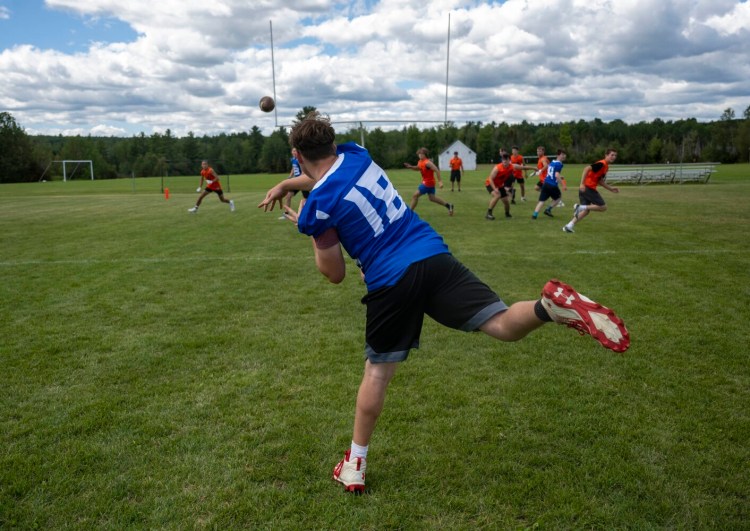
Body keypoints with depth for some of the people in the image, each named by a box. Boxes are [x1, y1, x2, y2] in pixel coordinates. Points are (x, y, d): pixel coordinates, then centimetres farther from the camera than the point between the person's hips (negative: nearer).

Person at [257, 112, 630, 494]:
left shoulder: (316, 209, -5)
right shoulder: (355, 155, 10)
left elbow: (335, 274, 5)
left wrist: (311, 232, 19)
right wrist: (285, 184, 40)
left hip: (391, 282, -3)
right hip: (434, 256, 4)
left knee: (376, 373, 14)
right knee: (504, 325, -3)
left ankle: (355, 465, 27)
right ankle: (550, 304, -37)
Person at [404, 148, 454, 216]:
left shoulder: (427, 162, -22)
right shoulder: (420, 162, 6)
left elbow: (437, 170, -24)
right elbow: (418, 168, 25)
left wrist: (440, 181, -27)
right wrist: (410, 167, 7)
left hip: (427, 182, -9)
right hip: (429, 182, 9)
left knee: (415, 195, -5)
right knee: (432, 198, 16)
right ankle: (448, 205, 19)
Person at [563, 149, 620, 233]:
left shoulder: (606, 167, 20)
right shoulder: (601, 164, -12)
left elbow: (600, 181, 27)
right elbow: (587, 168, -24)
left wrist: (610, 188, 24)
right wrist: (582, 184, -30)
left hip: (586, 188, 10)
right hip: (588, 188, -10)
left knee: (586, 210, 12)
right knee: (603, 207, -5)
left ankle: (569, 226, 8)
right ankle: (580, 207, -9)